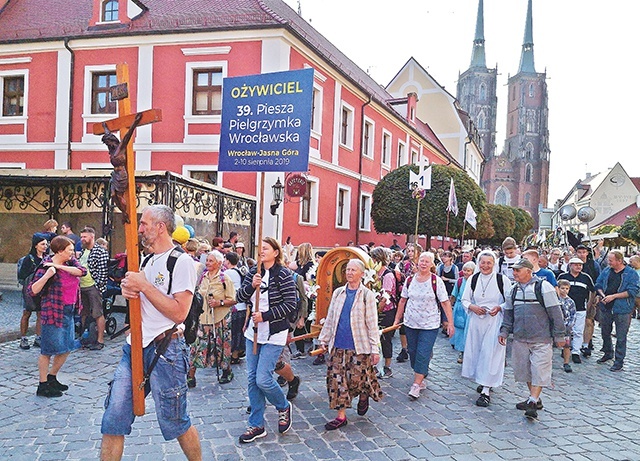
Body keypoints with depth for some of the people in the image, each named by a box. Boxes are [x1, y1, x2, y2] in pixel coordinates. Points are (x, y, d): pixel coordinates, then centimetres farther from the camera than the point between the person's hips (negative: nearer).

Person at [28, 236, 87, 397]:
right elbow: (32, 290, -19)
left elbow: (82, 271, -15)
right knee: (48, 350, 2)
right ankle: (43, 386, 13)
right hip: (53, 313, -8)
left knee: (66, 348, 16)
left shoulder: (70, 262, 5)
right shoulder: (46, 266, -15)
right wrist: (46, 276, -33)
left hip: (69, 312, 8)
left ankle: (52, 378, 32)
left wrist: (60, 267, -22)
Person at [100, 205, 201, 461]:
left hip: (165, 350, -7)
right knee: (113, 420, 6)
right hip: (135, 347, 8)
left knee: (175, 423, 7)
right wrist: (128, 290, 2)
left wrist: (144, 285, -17)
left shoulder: (181, 262, -11)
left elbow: (179, 312, -20)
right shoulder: (147, 260, 15)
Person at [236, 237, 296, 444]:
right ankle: (257, 426, 21)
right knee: (252, 379, 8)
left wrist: (265, 316, -17)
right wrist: (251, 285, -16)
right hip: (254, 332, 6)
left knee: (263, 379, -10)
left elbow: (291, 304, -15)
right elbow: (240, 297, 2)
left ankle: (283, 407, 21)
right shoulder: (254, 272, 6)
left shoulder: (282, 275, -11)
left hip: (274, 334, -6)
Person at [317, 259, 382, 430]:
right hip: (338, 345, 4)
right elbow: (330, 318, 15)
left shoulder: (367, 295, -2)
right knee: (336, 379, 1)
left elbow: (372, 323, -3)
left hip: (359, 346, -4)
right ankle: (341, 416, 12)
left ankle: (364, 396, 33)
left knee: (357, 379, -2)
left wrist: (375, 349, -6)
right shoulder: (338, 293, 9)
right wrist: (324, 339, 13)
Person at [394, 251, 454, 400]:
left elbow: (445, 302, -8)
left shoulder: (436, 281, -9)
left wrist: (450, 323, -12)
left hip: (430, 325, -4)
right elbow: (403, 300, 10)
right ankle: (421, 380, 28)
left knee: (423, 354, -7)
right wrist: (397, 319, 11)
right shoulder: (410, 280, 2)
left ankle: (416, 385, 0)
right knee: (412, 352, 11)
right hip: (410, 323, 4)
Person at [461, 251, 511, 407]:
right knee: (476, 351, 11)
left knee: (490, 353, -8)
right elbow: (465, 300, 10)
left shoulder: (503, 279, -5)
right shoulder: (473, 280, 5)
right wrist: (472, 307, -10)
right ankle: (484, 382, 33)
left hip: (495, 321, -4)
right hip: (476, 320, 4)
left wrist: (499, 308, -18)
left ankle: (486, 391, -4)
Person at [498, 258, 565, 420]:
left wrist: (559, 335, -7)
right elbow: (509, 313, 17)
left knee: (539, 371, -7)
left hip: (541, 339, -6)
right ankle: (535, 399, 26)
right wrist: (504, 331, 8)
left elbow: (555, 313, -8)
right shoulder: (514, 289, 9)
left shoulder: (543, 287, -10)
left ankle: (532, 403, -4)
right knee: (524, 369, 11)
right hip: (520, 338, 6)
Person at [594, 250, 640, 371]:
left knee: (621, 337, 1)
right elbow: (598, 285, 12)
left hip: (622, 310, -5)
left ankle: (619, 361, 12)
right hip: (606, 308, 5)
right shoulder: (606, 271, 7)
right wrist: (603, 295, -8)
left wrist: (613, 296, -18)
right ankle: (608, 353, 37)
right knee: (605, 333, 17)